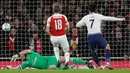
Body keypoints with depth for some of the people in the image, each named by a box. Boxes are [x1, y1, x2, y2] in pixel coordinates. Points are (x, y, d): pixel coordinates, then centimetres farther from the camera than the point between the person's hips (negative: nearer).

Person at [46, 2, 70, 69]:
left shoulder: (50, 18, -4)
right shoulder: (64, 17, 0)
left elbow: (47, 30, -8)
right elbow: (68, 28, 0)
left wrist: (51, 35, 9)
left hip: (54, 37, 0)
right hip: (62, 36, 0)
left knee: (55, 46, 34)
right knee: (66, 51, 15)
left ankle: (58, 60, 14)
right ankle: (67, 61, -15)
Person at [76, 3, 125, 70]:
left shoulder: (85, 17, 12)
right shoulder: (98, 16, 5)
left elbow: (77, 25, 21)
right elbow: (109, 18, 1)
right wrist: (120, 19, 7)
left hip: (90, 37, 3)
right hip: (98, 35, -3)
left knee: (93, 52, 24)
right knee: (107, 47, 14)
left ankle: (99, 66, 18)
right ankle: (107, 63, -4)